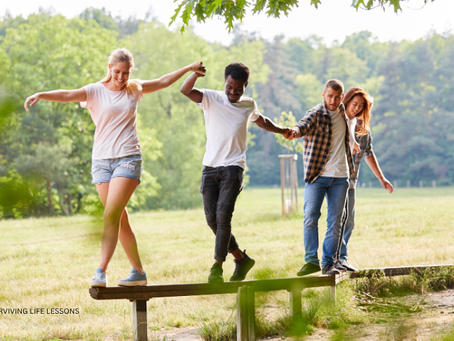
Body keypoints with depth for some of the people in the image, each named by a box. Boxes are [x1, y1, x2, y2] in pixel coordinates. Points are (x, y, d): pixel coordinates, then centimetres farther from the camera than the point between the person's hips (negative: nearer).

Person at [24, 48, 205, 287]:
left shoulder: (134, 89, 10)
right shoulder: (95, 91, 1)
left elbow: (164, 81, 26)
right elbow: (67, 95, -16)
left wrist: (189, 68, 34)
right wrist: (40, 95, -33)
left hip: (128, 159, -1)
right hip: (101, 160, 1)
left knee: (111, 214, -17)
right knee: (120, 219, 3)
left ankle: (101, 271, -19)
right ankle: (138, 272, 13)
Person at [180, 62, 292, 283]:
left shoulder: (249, 106, 9)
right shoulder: (211, 99, 2)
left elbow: (262, 121, 33)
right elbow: (185, 90, -17)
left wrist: (282, 130, 25)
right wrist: (196, 74, -34)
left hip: (233, 167, -1)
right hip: (210, 167, 1)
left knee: (223, 215, -18)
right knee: (212, 219, -1)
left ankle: (217, 266, -13)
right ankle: (241, 259, 16)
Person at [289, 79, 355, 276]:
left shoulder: (342, 113, 11)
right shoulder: (315, 114, -7)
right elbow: (304, 124, -29)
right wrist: (295, 131, -52)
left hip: (340, 176, 4)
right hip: (317, 175, -4)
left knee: (335, 221, 2)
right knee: (310, 217, -10)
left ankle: (329, 262, 8)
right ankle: (311, 261, -4)